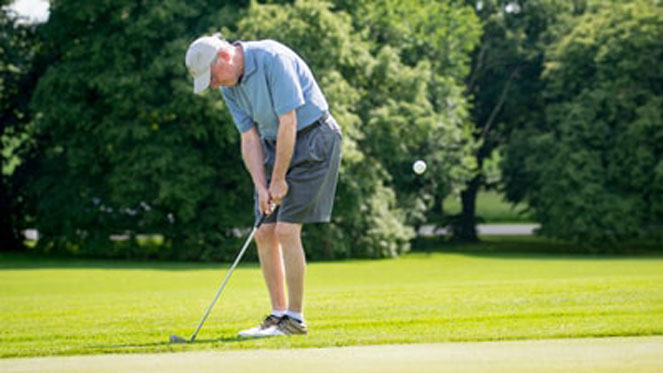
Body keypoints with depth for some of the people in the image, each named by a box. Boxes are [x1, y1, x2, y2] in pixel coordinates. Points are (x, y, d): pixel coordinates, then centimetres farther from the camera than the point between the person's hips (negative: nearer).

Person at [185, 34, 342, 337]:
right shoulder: (229, 86, 2)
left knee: (286, 230, -14)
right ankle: (278, 314, 11)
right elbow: (250, 138, 3)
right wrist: (261, 187, -10)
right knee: (264, 234, 2)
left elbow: (288, 123, -23)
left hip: (312, 139, -8)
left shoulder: (272, 59, -23)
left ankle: (295, 319, -7)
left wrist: (279, 180, -17)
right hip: (276, 144, 8)